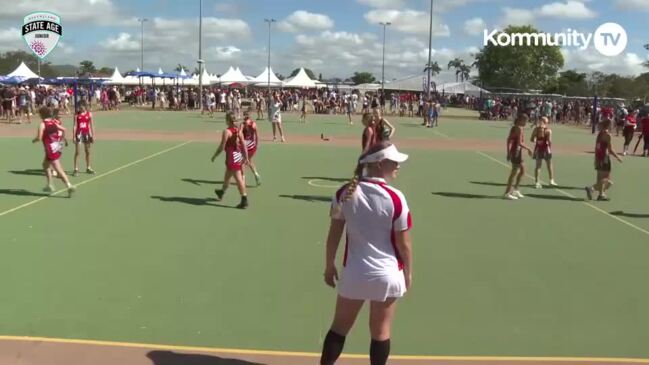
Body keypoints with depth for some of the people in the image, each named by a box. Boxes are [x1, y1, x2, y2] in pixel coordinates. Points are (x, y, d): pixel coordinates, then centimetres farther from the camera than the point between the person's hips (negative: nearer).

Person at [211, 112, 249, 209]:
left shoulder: (226, 131, -15)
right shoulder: (239, 130, 3)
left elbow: (222, 147, -13)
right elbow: (243, 145, 4)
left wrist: (214, 156, -1)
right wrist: (246, 157, 10)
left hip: (232, 157, -7)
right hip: (239, 155, 7)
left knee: (239, 179, -6)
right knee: (227, 176, 26)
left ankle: (244, 200, -5)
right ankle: (222, 191, 46)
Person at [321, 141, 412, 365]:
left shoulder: (344, 193, -6)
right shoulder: (395, 198, -16)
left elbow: (334, 233, 1)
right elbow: (403, 243, -9)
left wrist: (329, 265, 13)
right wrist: (408, 272, 6)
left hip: (354, 272, 2)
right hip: (387, 274, -2)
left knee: (340, 326, 18)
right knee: (381, 332, 14)